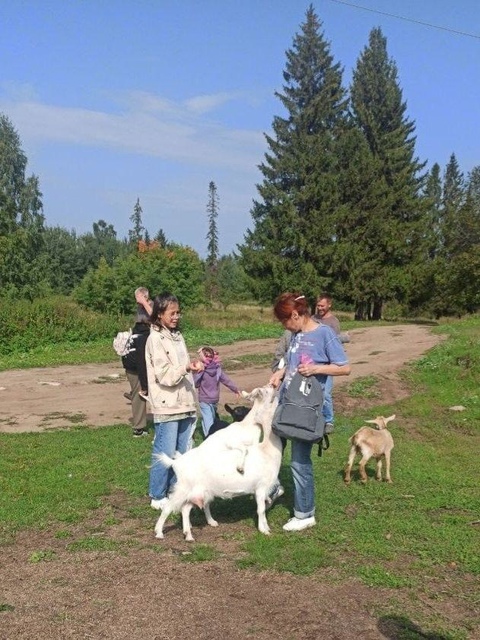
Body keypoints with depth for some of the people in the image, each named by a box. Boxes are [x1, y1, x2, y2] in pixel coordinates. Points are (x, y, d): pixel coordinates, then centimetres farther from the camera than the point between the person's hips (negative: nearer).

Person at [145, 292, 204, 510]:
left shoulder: (177, 336, 14)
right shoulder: (155, 339, -10)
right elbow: (165, 376, -16)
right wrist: (187, 367, -27)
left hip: (184, 405, 7)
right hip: (167, 407, -7)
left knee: (182, 453, 12)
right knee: (165, 454, -1)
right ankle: (157, 496, 12)